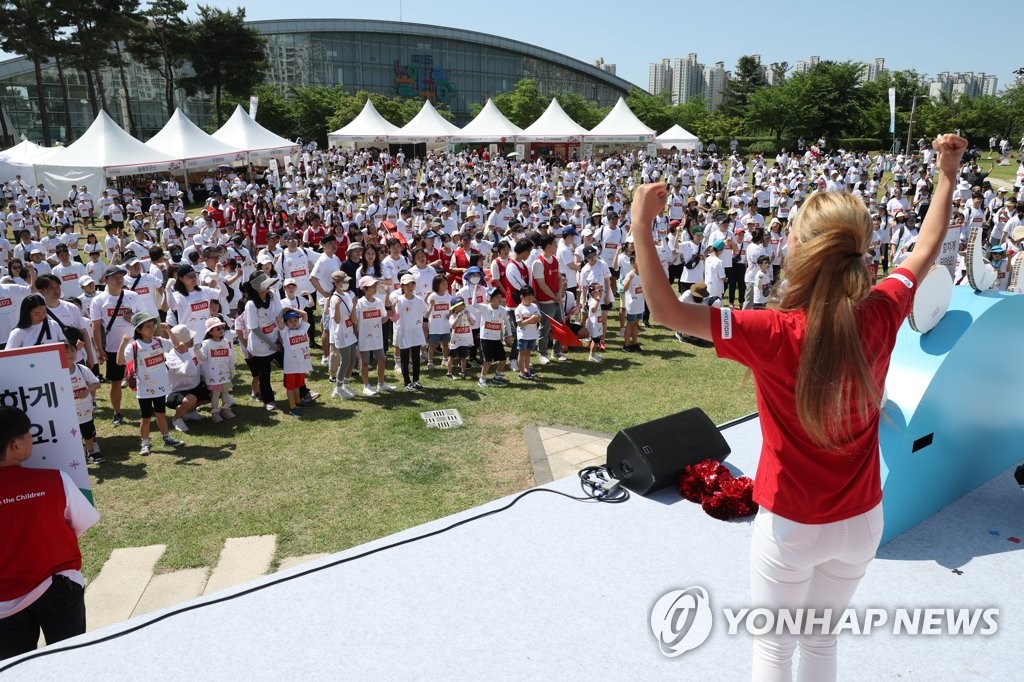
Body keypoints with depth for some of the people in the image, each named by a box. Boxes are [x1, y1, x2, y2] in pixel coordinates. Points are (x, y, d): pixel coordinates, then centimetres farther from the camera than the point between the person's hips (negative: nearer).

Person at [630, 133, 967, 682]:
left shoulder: (777, 335, -28)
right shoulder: (880, 315, -13)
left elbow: (667, 312, -32)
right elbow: (926, 251, 6)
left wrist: (642, 226, -32)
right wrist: (948, 175, 17)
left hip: (792, 526, -5)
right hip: (860, 522, 5)